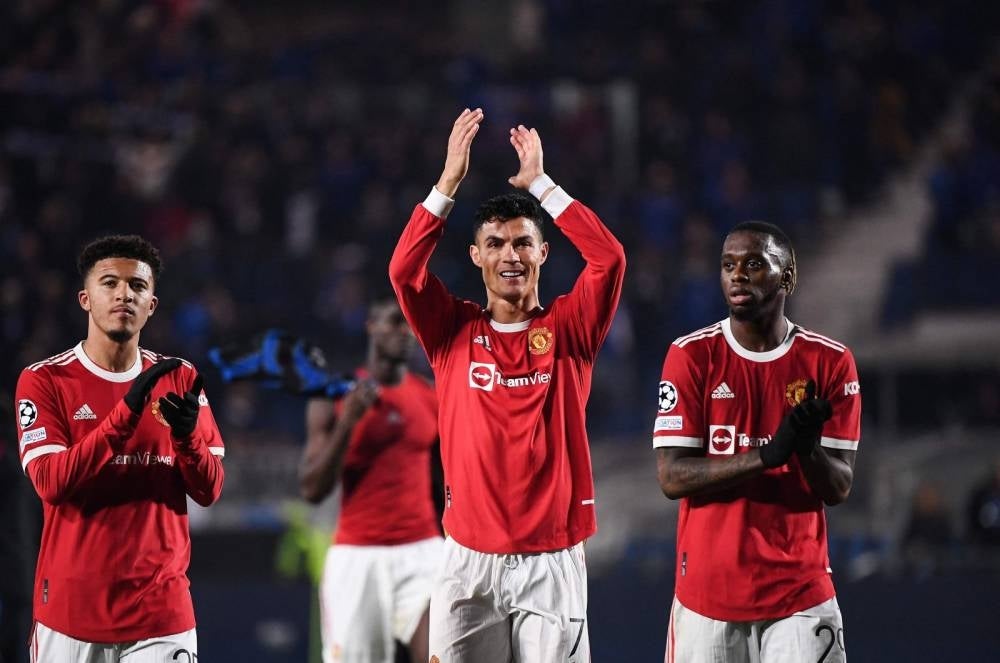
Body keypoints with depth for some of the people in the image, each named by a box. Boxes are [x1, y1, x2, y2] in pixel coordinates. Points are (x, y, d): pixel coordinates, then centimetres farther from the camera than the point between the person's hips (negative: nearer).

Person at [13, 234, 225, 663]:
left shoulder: (179, 380, 9)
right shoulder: (44, 381, -1)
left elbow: (209, 491, 5)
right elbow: (50, 483, -14)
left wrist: (186, 432, -15)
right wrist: (126, 413, -23)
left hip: (161, 612, 2)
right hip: (72, 609, -2)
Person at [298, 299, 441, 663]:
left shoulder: (433, 399, 8)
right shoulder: (335, 398, -1)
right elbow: (312, 490, -7)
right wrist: (347, 422, -17)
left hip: (422, 553, 2)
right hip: (357, 555, -2)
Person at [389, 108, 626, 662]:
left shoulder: (567, 331, 5)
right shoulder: (454, 332, 7)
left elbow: (609, 259, -9)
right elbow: (404, 269, -8)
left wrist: (538, 183, -7)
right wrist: (450, 181, -13)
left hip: (551, 562, -1)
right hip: (469, 561, 1)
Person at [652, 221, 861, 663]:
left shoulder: (830, 361, 2)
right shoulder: (691, 356, 0)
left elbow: (839, 489, 1)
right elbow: (672, 477, -8)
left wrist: (808, 449, -22)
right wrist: (767, 454, -20)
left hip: (800, 595, 0)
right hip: (708, 590, 0)